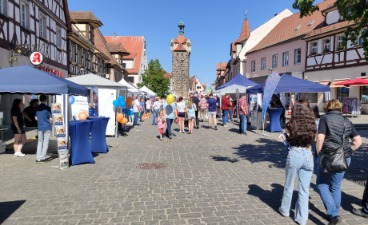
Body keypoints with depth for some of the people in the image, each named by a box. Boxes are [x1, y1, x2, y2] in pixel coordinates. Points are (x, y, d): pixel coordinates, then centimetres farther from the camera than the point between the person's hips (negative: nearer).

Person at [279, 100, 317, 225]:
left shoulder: (291, 125, -11)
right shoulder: (312, 125, -2)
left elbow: (289, 142, -2)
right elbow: (312, 141, 4)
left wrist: (284, 138, 14)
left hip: (295, 155, -2)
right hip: (308, 156, 3)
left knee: (289, 186, 17)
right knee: (304, 189, 10)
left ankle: (285, 210, 34)